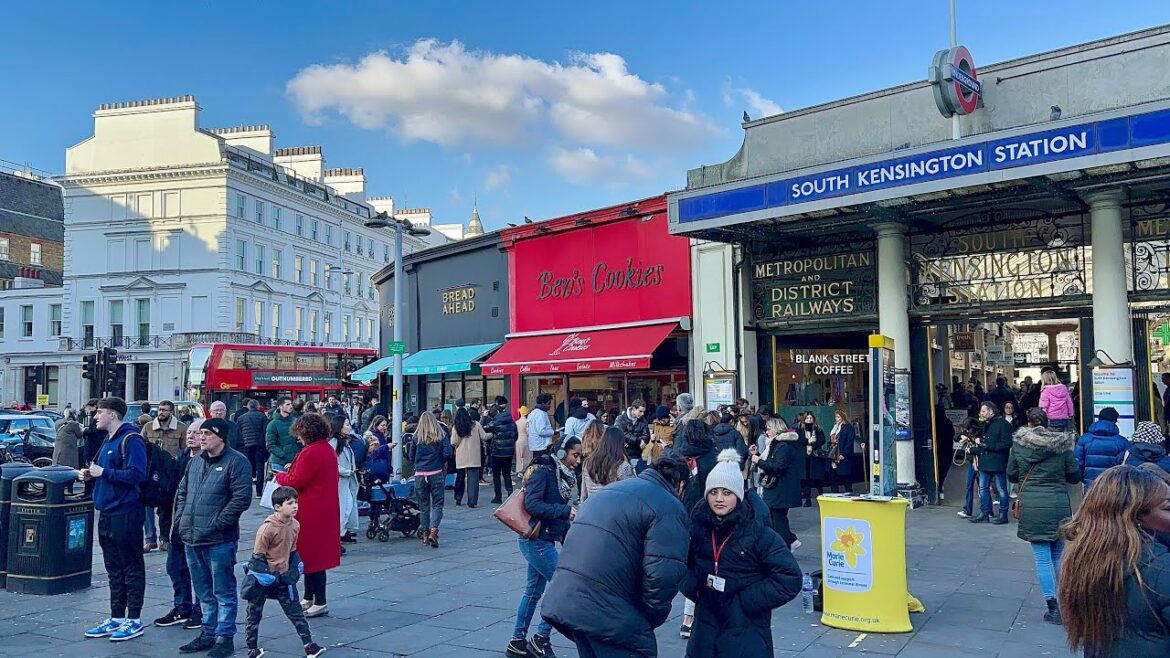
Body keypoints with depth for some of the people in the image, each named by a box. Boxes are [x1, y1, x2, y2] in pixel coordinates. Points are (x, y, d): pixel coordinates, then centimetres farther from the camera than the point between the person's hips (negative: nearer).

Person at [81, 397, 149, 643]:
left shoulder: (131, 440, -14)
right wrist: (91, 475, 7)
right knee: (114, 568, 15)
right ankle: (116, 618, 23)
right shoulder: (108, 440, 16)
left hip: (126, 513, -10)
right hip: (107, 512, 10)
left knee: (132, 567, -1)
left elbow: (137, 474, -23)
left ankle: (134, 620, 6)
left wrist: (104, 472, -18)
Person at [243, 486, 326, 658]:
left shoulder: (295, 525, -2)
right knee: (253, 614, 10)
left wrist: (293, 570, 3)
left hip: (283, 576, 5)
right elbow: (258, 555, -16)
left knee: (296, 612, 4)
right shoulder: (267, 528, -22)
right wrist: (268, 575, -18)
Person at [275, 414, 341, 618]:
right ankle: (309, 599, 28)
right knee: (316, 554, 17)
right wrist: (293, 469, 13)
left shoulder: (310, 452, -19)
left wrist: (280, 476, 0)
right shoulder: (328, 449, 11)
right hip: (326, 509, 10)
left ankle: (320, 602, 3)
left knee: (311, 555, -2)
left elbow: (295, 482, -18)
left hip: (311, 512, -10)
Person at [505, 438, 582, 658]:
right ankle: (540, 639, 6)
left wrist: (568, 541, 11)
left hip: (544, 540, 9)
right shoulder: (543, 472, -16)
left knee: (534, 590, 15)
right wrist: (565, 511, -25)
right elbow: (532, 504, -26)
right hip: (537, 540, -9)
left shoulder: (561, 475, 10)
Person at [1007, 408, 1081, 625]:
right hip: (1058, 505, 1)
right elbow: (1075, 476, 4)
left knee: (1042, 557, 3)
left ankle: (1053, 607, 4)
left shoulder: (1018, 444, -3)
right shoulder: (1061, 444, -2)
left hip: (1031, 507, -1)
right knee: (1059, 555, 16)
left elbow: (1011, 476, 5)